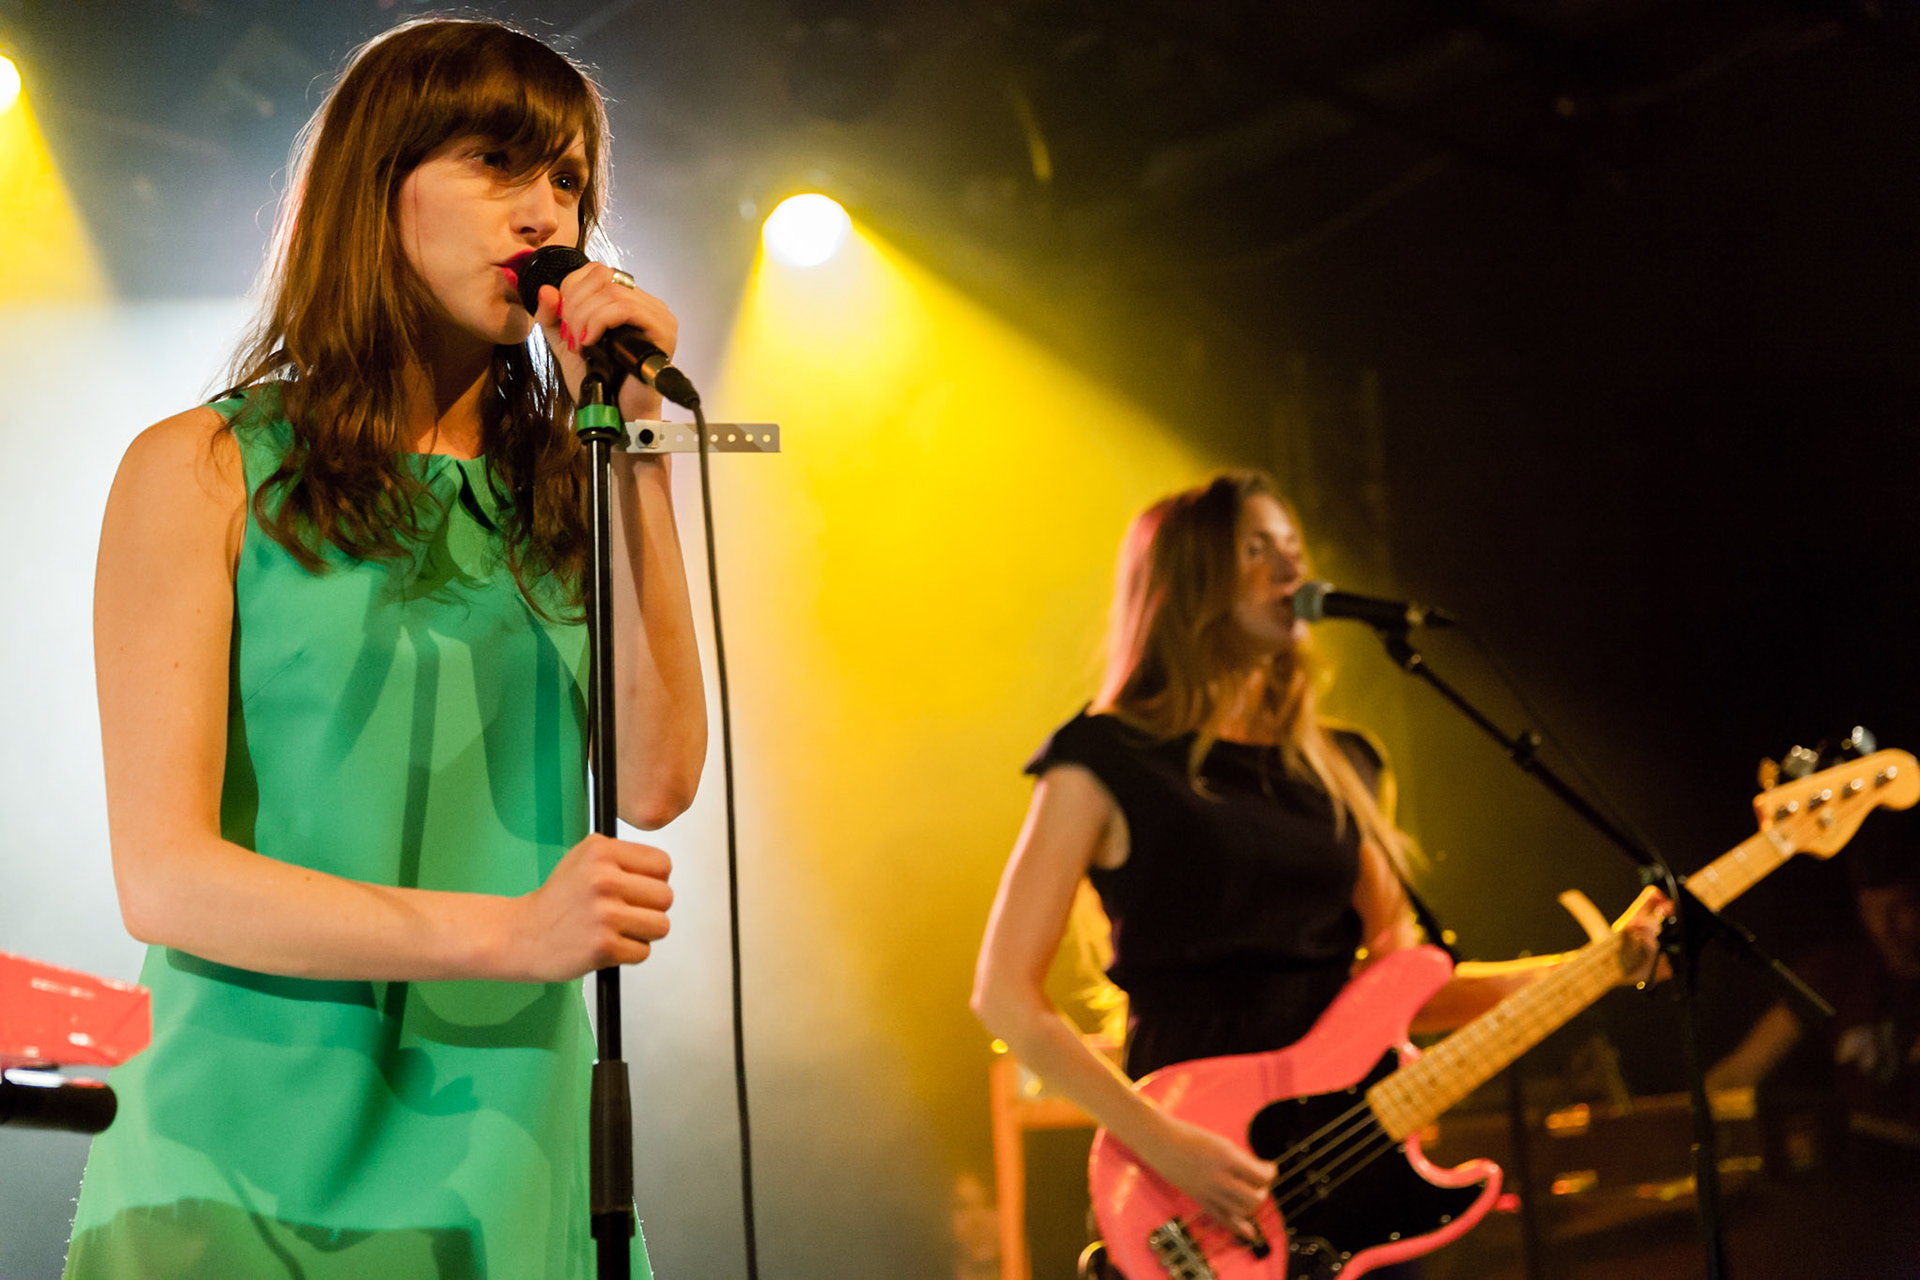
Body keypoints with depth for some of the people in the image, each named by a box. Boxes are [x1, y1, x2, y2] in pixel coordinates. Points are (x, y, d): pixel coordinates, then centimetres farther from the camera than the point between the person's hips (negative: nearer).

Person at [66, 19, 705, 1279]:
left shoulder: (562, 494, 10)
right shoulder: (204, 472, -2)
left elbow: (657, 784, -4)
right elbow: (165, 878, -10)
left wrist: (633, 446, -5)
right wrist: (510, 933, -21)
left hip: (510, 1165, 4)